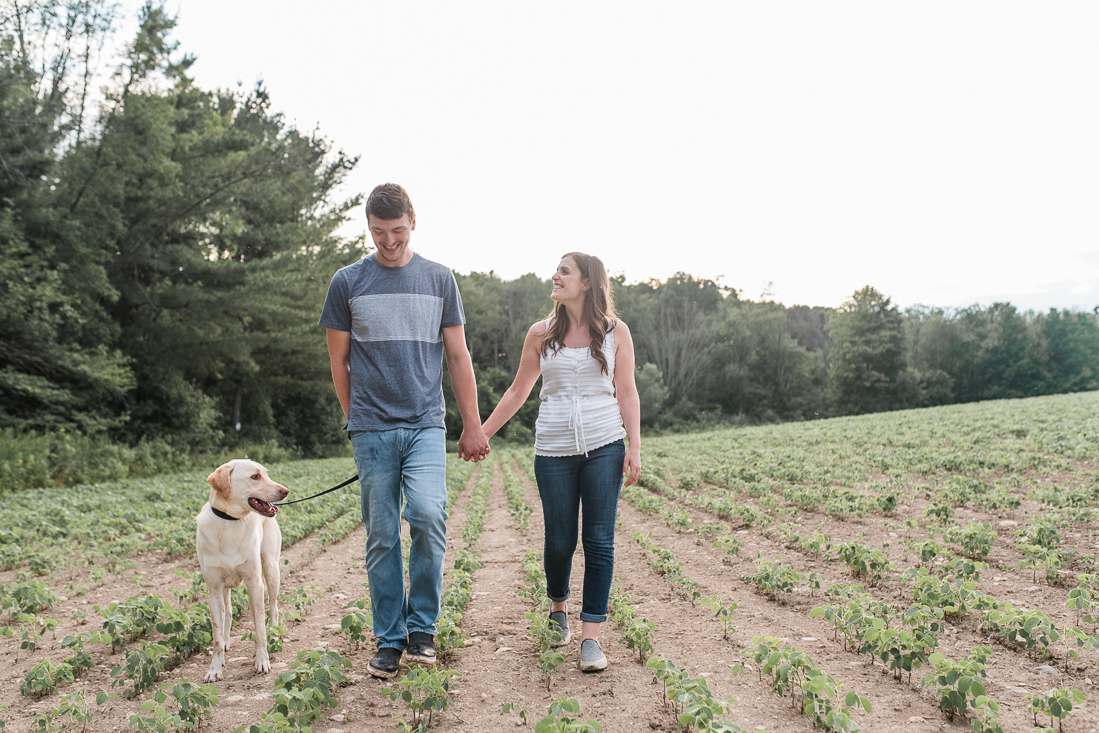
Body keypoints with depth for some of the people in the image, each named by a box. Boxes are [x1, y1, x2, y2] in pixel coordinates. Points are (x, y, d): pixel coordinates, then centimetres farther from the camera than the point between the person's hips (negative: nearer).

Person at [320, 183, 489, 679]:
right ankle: (389, 639, 14)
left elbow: (458, 357, 10)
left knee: (429, 516, -17)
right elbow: (339, 360, 12)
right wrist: (358, 420, 12)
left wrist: (472, 425, 7)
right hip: (372, 431, 0)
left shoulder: (439, 280, 9)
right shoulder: (347, 282, 6)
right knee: (382, 536, 2)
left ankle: (422, 628, -1)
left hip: (426, 425, 0)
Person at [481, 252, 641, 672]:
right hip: (554, 449, 1)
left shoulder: (615, 332, 3)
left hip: (603, 446, -1)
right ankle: (558, 608, 35)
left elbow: (627, 393, 4)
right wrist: (482, 433, 12)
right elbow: (518, 391, 13)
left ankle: (591, 637, 5)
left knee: (599, 540, -2)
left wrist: (635, 446, -5)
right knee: (559, 540, 6)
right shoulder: (541, 334, 6)